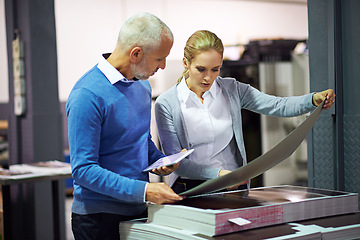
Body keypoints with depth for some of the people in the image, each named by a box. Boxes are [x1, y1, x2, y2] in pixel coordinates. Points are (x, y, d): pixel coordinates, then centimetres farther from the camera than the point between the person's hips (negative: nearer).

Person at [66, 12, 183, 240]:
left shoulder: (142, 85, 8)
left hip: (138, 212, 8)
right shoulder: (88, 95, -20)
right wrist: (144, 191, -27)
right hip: (99, 218, -7)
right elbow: (83, 170, -22)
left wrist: (161, 161, 1)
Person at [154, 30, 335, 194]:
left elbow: (277, 107, 1)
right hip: (189, 189, -2)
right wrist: (218, 174, -19)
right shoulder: (166, 104, -3)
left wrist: (314, 100, -18)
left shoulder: (232, 90, 6)